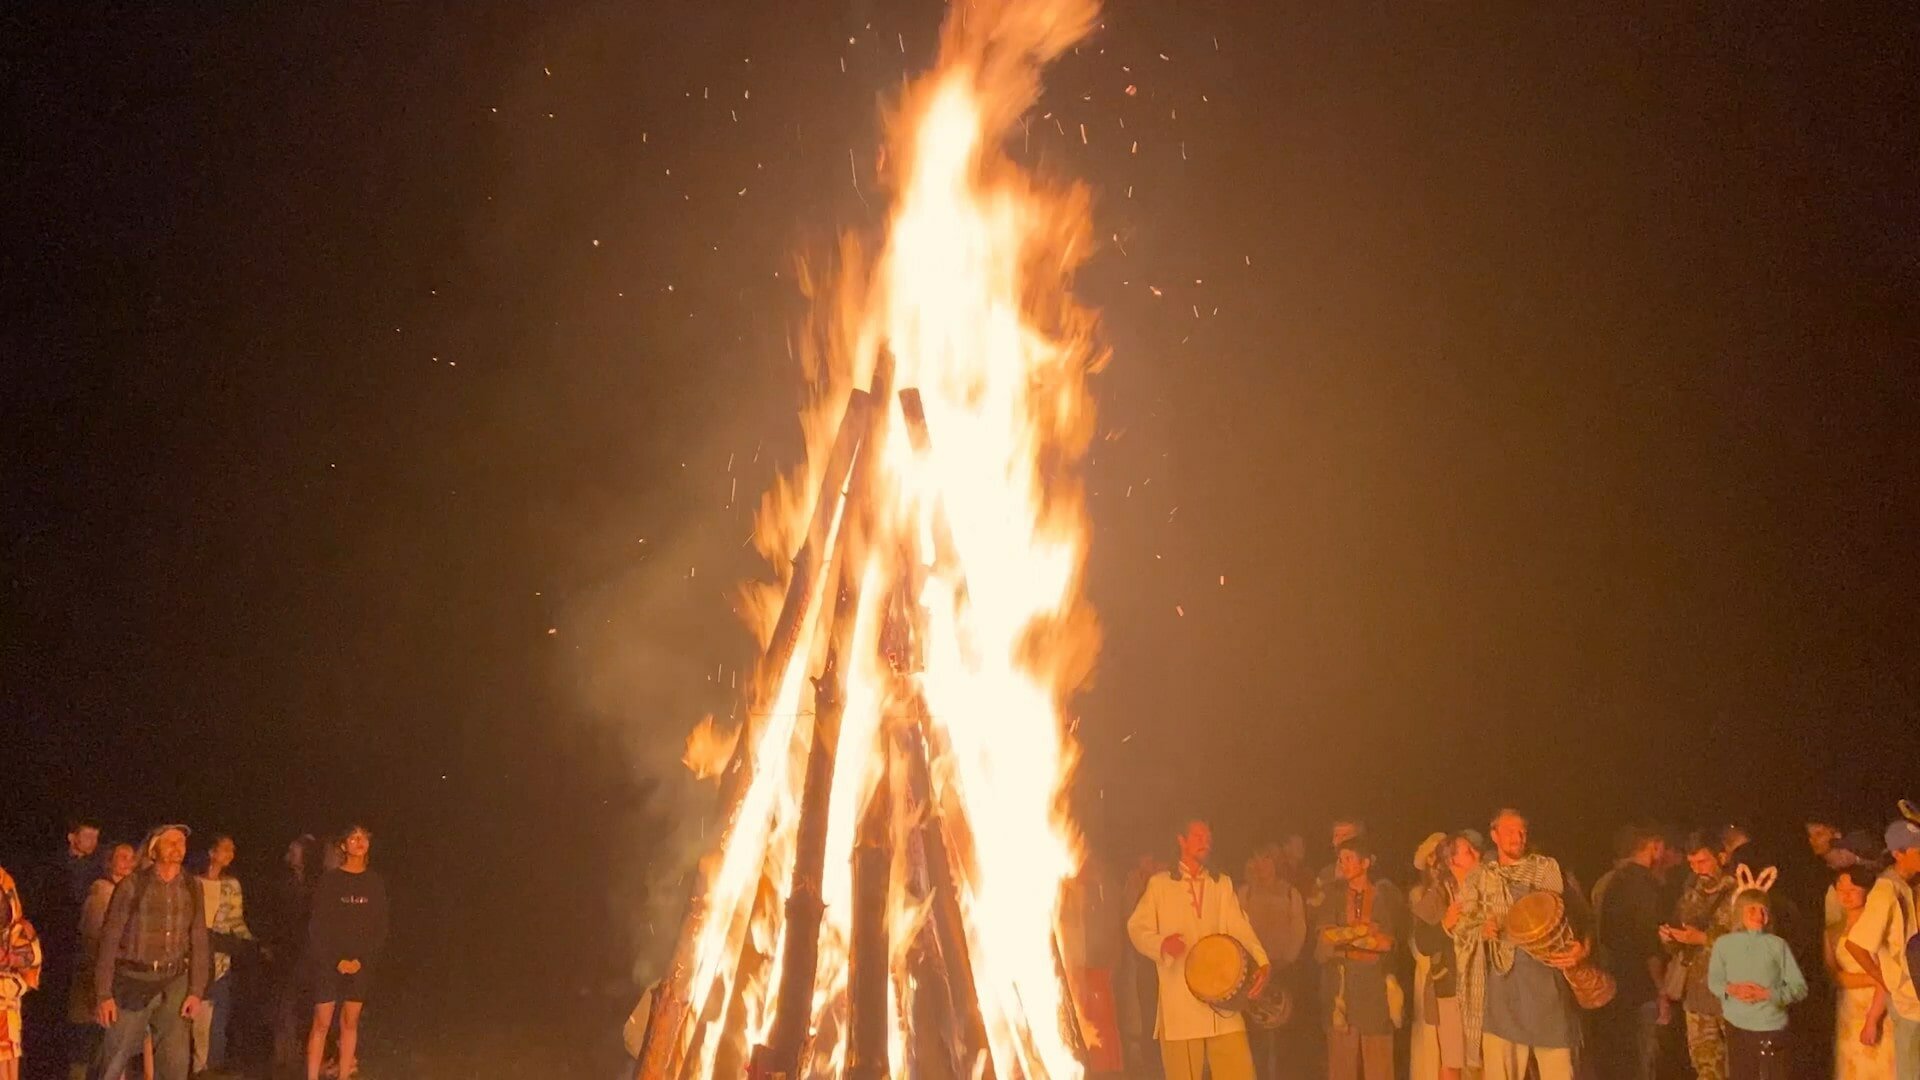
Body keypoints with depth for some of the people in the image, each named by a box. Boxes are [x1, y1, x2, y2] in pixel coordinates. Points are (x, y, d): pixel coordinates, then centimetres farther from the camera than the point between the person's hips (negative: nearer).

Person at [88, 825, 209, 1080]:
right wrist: (103, 994, -11)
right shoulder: (132, 885, -6)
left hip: (174, 983, 3)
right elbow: (109, 939, -6)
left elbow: (199, 941, 8)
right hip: (134, 982, -3)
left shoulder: (192, 887, 5)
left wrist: (196, 991, 1)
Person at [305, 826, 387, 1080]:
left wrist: (363, 960, -6)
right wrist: (337, 961, -10)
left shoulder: (375, 883, 6)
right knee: (322, 1022, -6)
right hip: (328, 963, -2)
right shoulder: (329, 880, -1)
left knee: (350, 1022, 3)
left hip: (361, 963, 3)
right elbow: (318, 926, -3)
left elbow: (380, 928, 5)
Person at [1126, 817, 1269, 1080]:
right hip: (1179, 1002, -2)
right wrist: (1161, 943, -19)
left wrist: (1261, 961, -12)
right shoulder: (1160, 884, 10)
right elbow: (1137, 928, 3)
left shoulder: (1222, 884, 19)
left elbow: (1240, 928, 6)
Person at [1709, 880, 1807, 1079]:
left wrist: (1768, 993, -17)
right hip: (1737, 1028, 2)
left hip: (1772, 1029, -2)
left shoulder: (1777, 945, -5)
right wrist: (1731, 989, -12)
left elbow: (1800, 987, -4)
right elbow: (1714, 981, 8)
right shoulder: (1724, 943, 1)